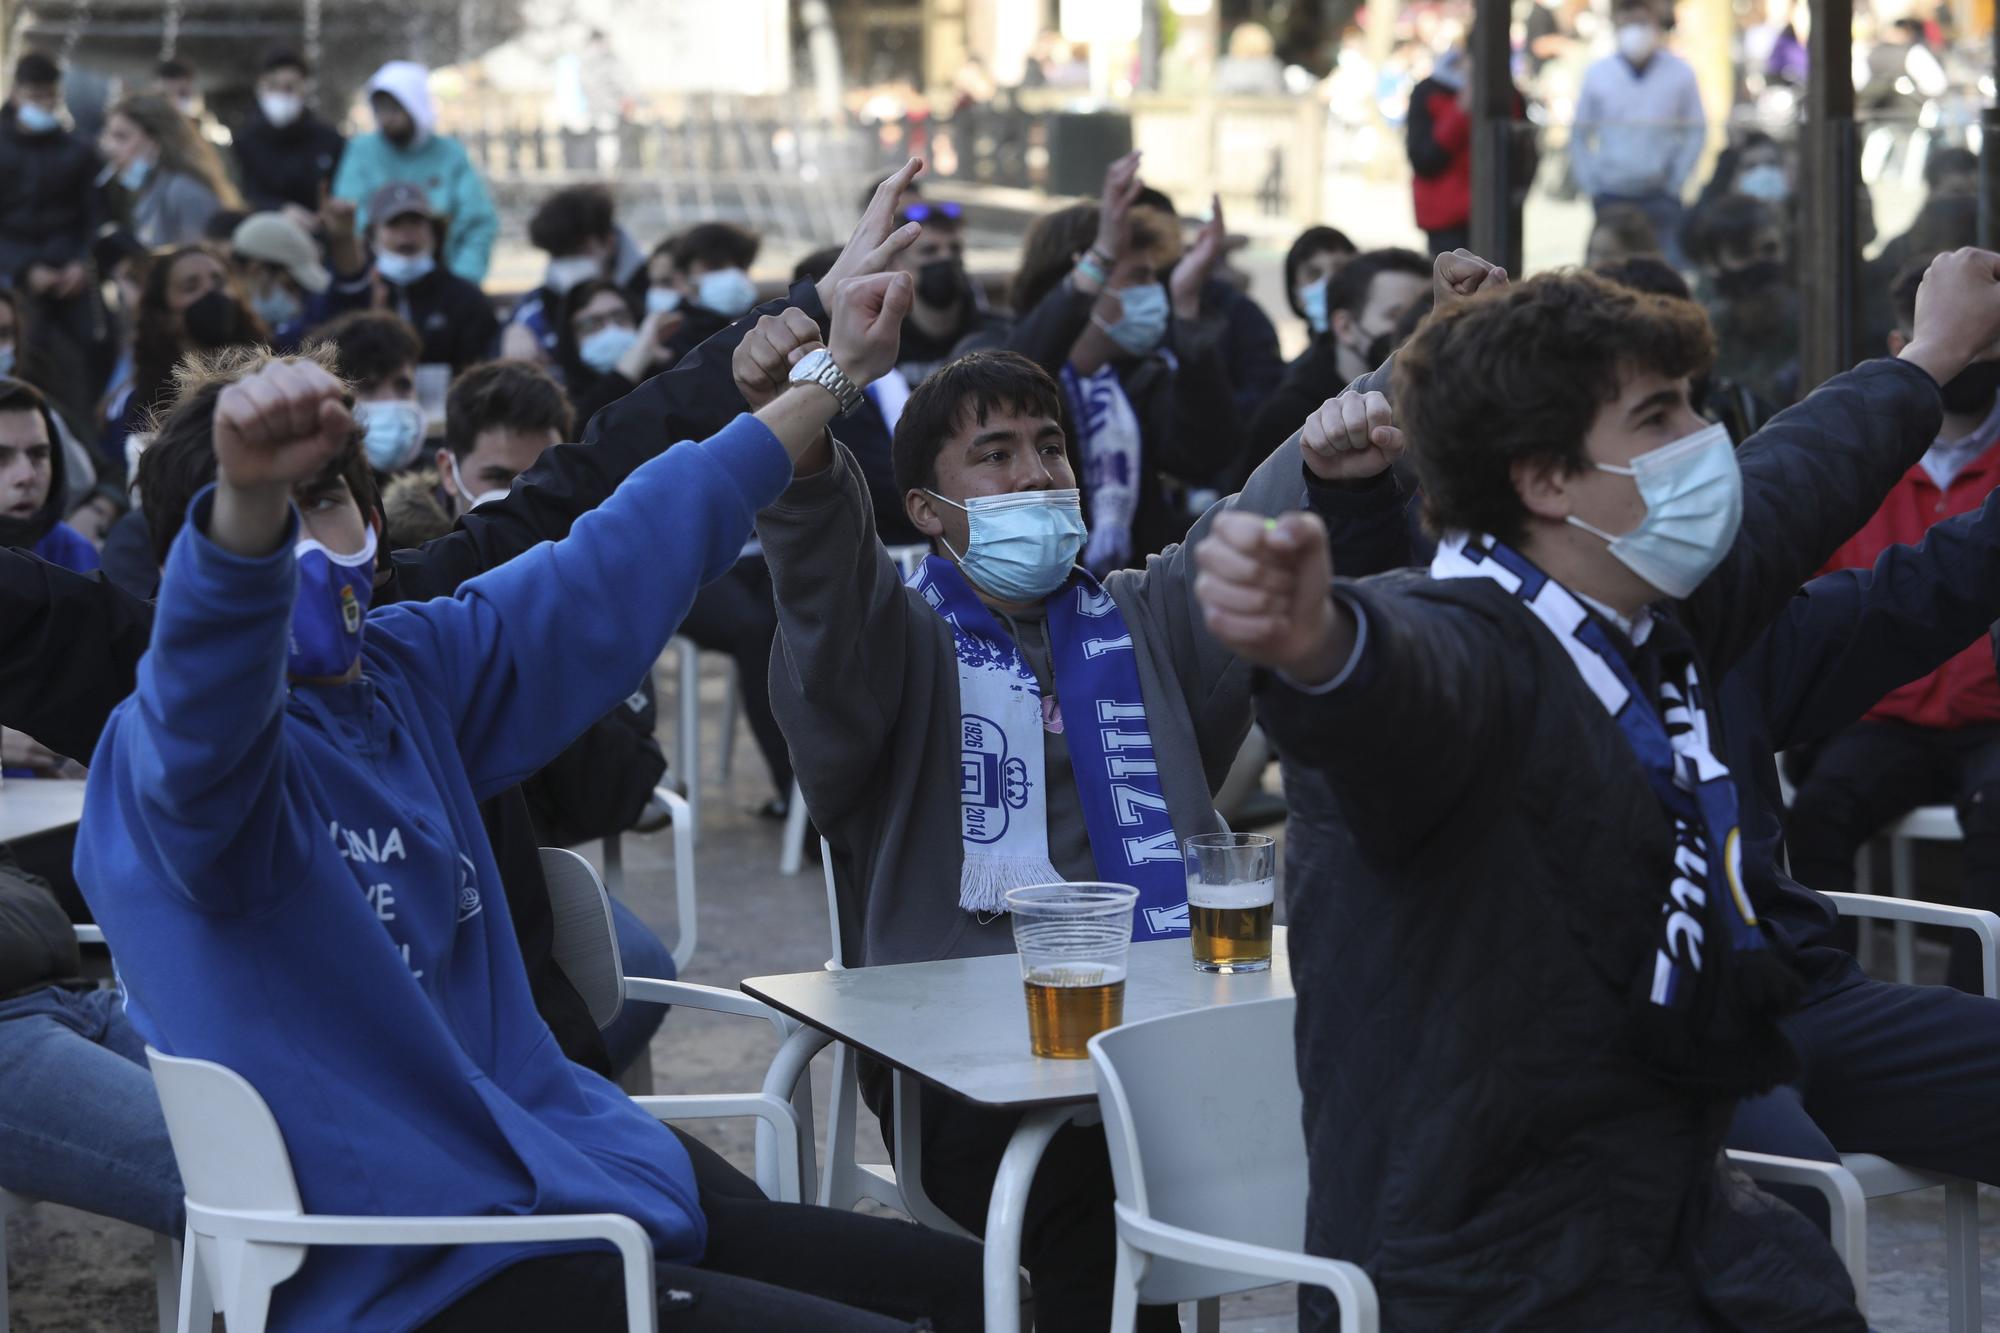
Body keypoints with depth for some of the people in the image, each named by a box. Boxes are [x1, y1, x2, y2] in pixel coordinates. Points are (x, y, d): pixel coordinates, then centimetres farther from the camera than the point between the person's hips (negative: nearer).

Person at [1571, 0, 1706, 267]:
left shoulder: (1679, 73, 0)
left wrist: (1676, 181, -3)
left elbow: (1696, 130, 5)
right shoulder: (1597, 75, 2)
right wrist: (1590, 185, 0)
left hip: (1660, 194, -1)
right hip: (1611, 196, 1)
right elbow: (1580, 135, 8)